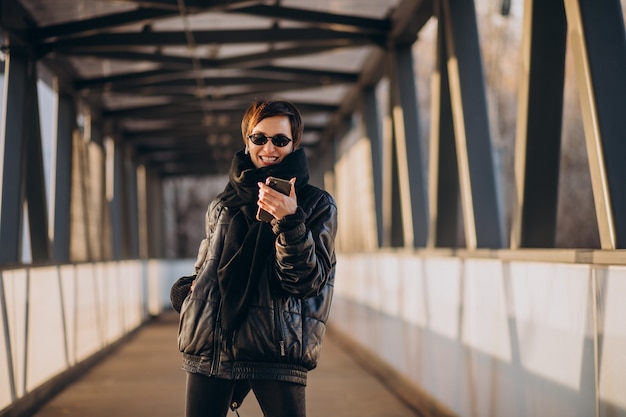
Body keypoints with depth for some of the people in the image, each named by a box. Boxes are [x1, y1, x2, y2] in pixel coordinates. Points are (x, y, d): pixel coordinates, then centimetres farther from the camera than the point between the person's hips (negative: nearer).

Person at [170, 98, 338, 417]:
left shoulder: (317, 205, 3)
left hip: (276, 350, -3)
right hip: (210, 346, 4)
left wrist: (289, 221, -18)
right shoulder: (222, 206, 14)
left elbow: (308, 281, -5)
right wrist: (186, 290, 6)